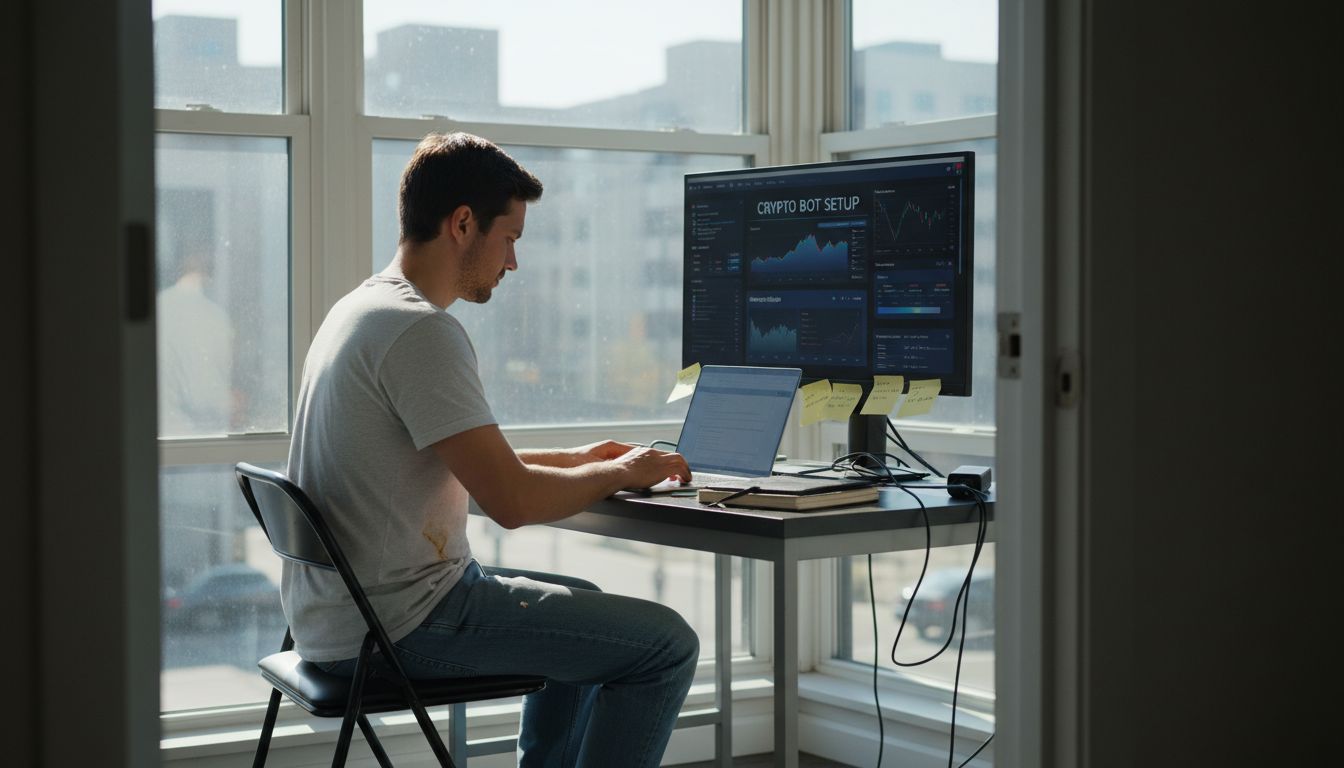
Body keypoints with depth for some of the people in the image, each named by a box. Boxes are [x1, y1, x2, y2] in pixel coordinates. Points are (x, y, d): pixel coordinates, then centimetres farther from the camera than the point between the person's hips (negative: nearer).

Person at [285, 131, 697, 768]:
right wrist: (619, 473, -7)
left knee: (584, 609, 29)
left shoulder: (360, 309, 13)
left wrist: (577, 459, 17)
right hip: (397, 625, -11)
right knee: (666, 644, -7)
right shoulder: (422, 332, -20)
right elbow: (511, 501, -24)